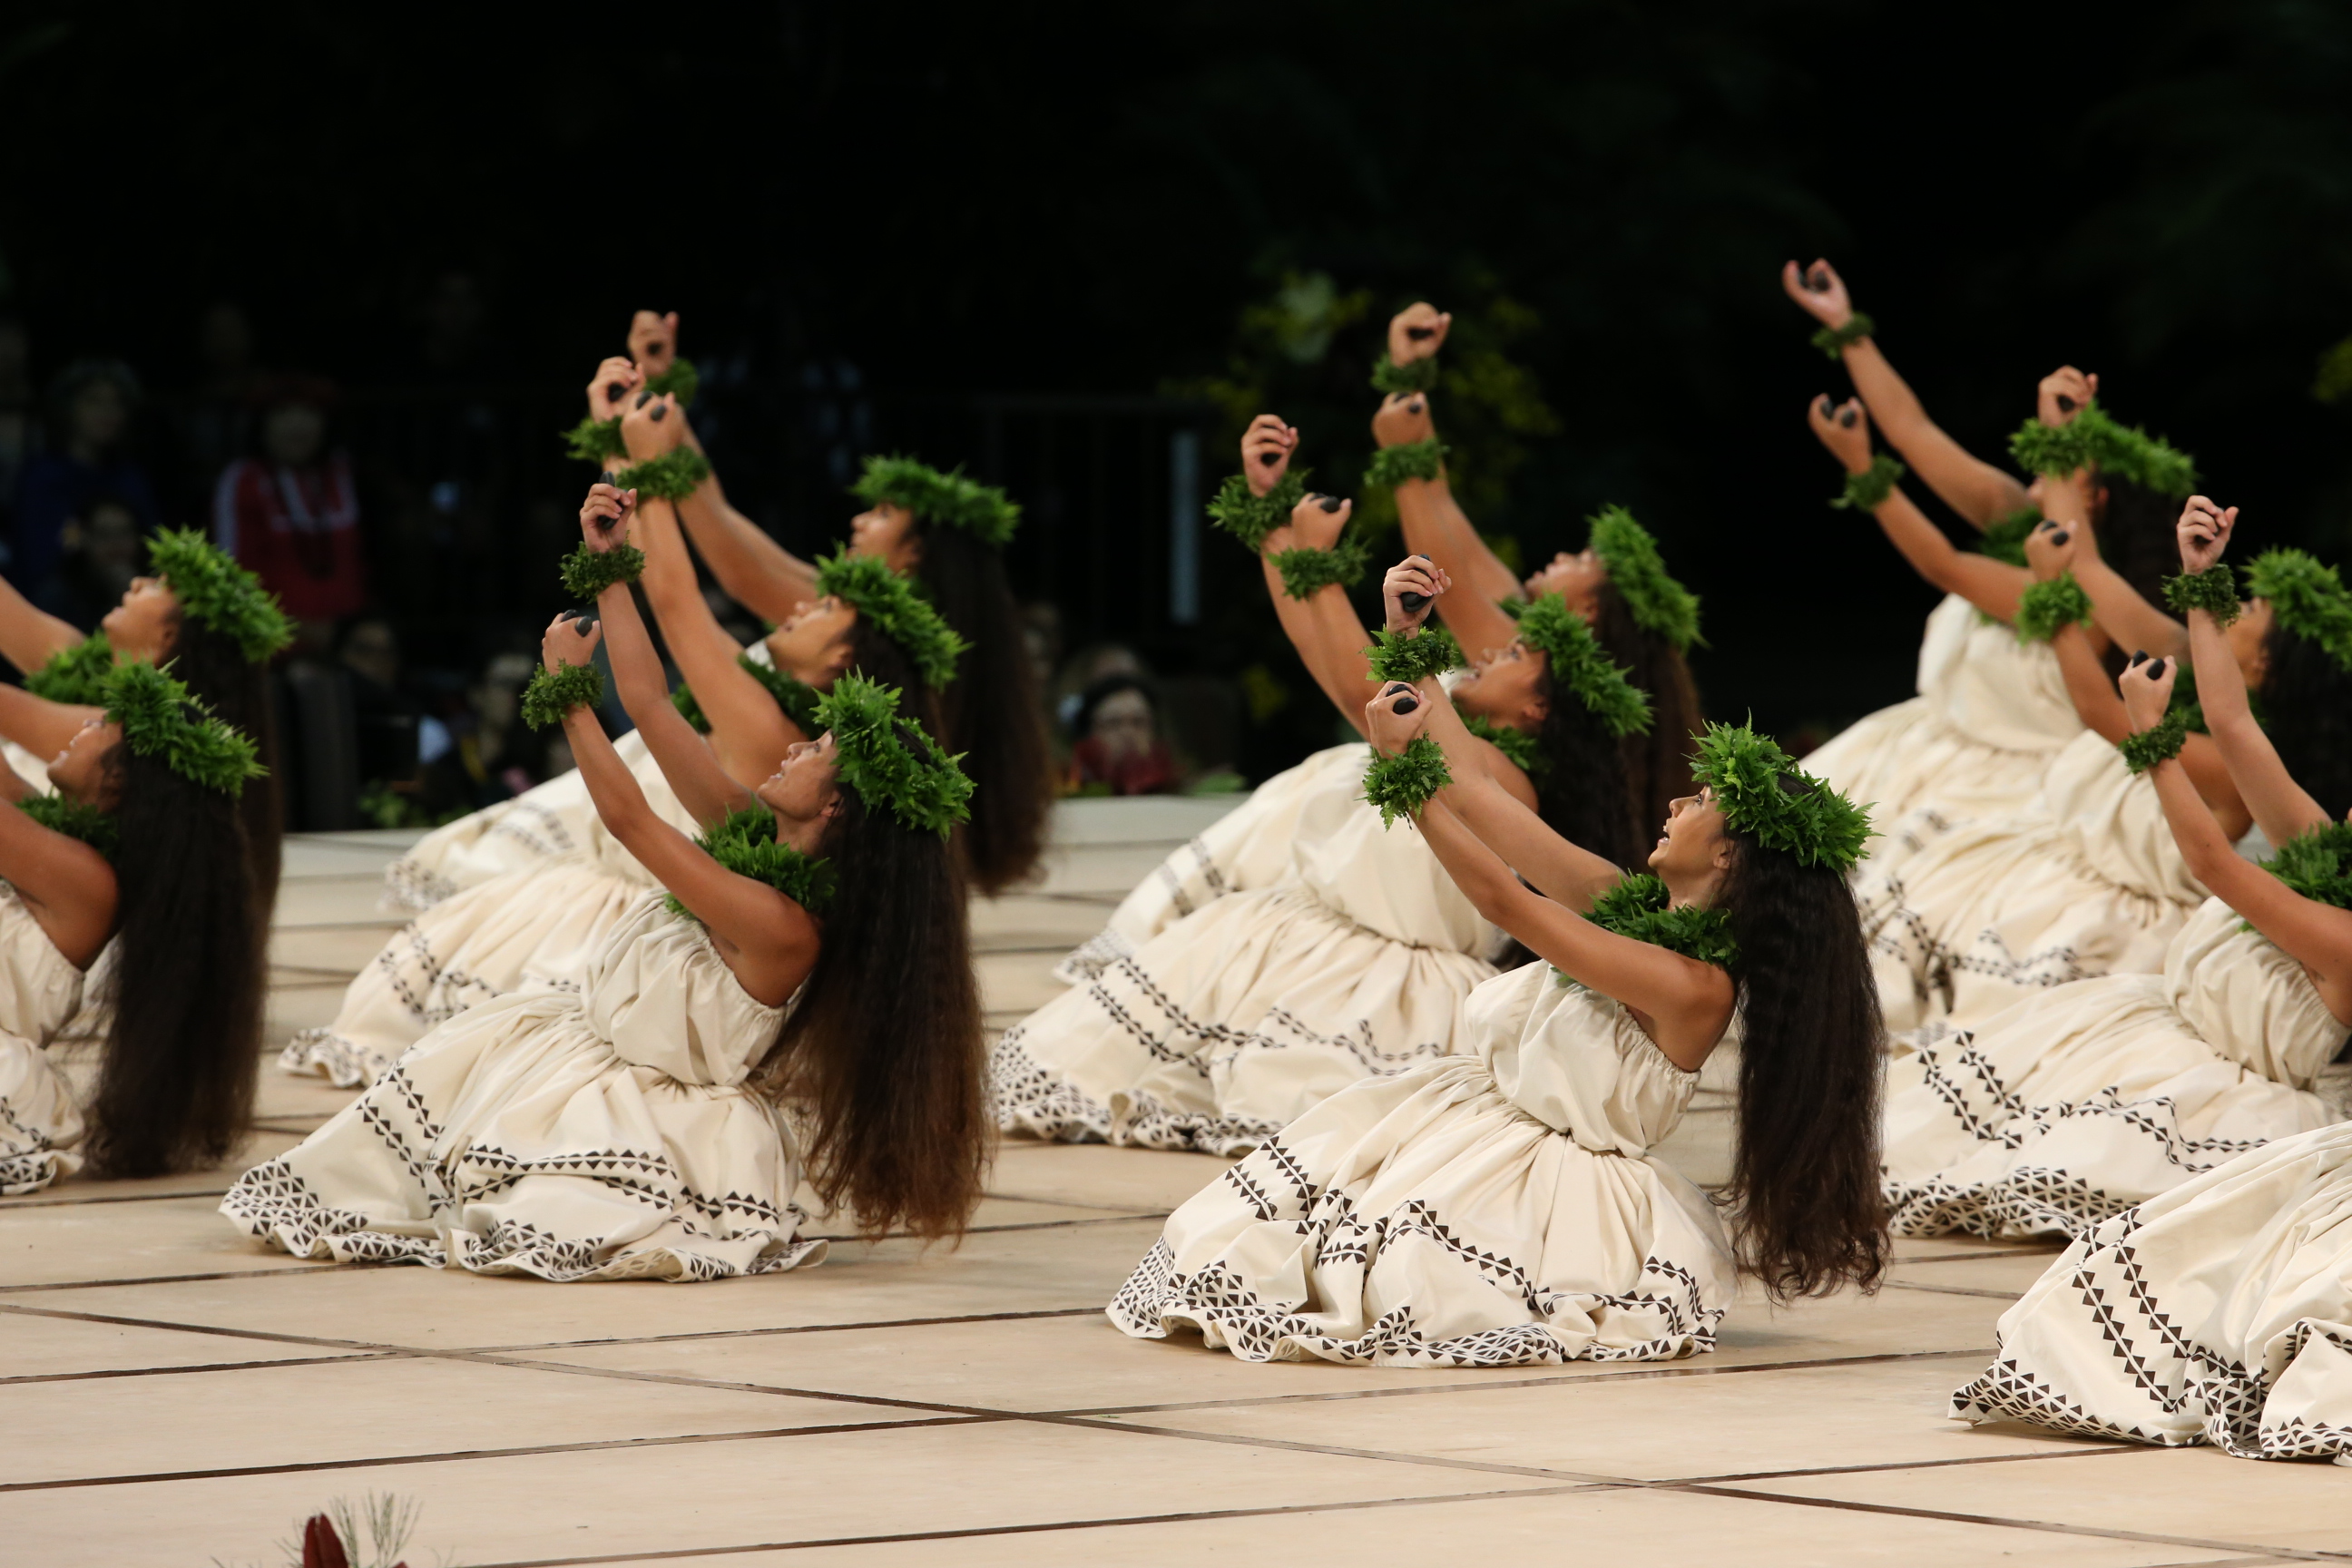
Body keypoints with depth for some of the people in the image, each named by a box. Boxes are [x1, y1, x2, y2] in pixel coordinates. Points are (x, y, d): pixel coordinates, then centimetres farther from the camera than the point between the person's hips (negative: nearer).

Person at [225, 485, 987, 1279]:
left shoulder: (786, 927, -31)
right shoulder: (751, 833, -6)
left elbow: (626, 817, -28)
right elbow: (649, 706, -1)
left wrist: (569, 687, -19)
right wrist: (608, 569, -2)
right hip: (615, 1047, 9)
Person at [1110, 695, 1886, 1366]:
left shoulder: (1697, 988, -21)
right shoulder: (1634, 905, 5)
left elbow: (1503, 901, -23)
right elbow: (1481, 799, 10)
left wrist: (1406, 771, -19)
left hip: (1552, 1174, -7)